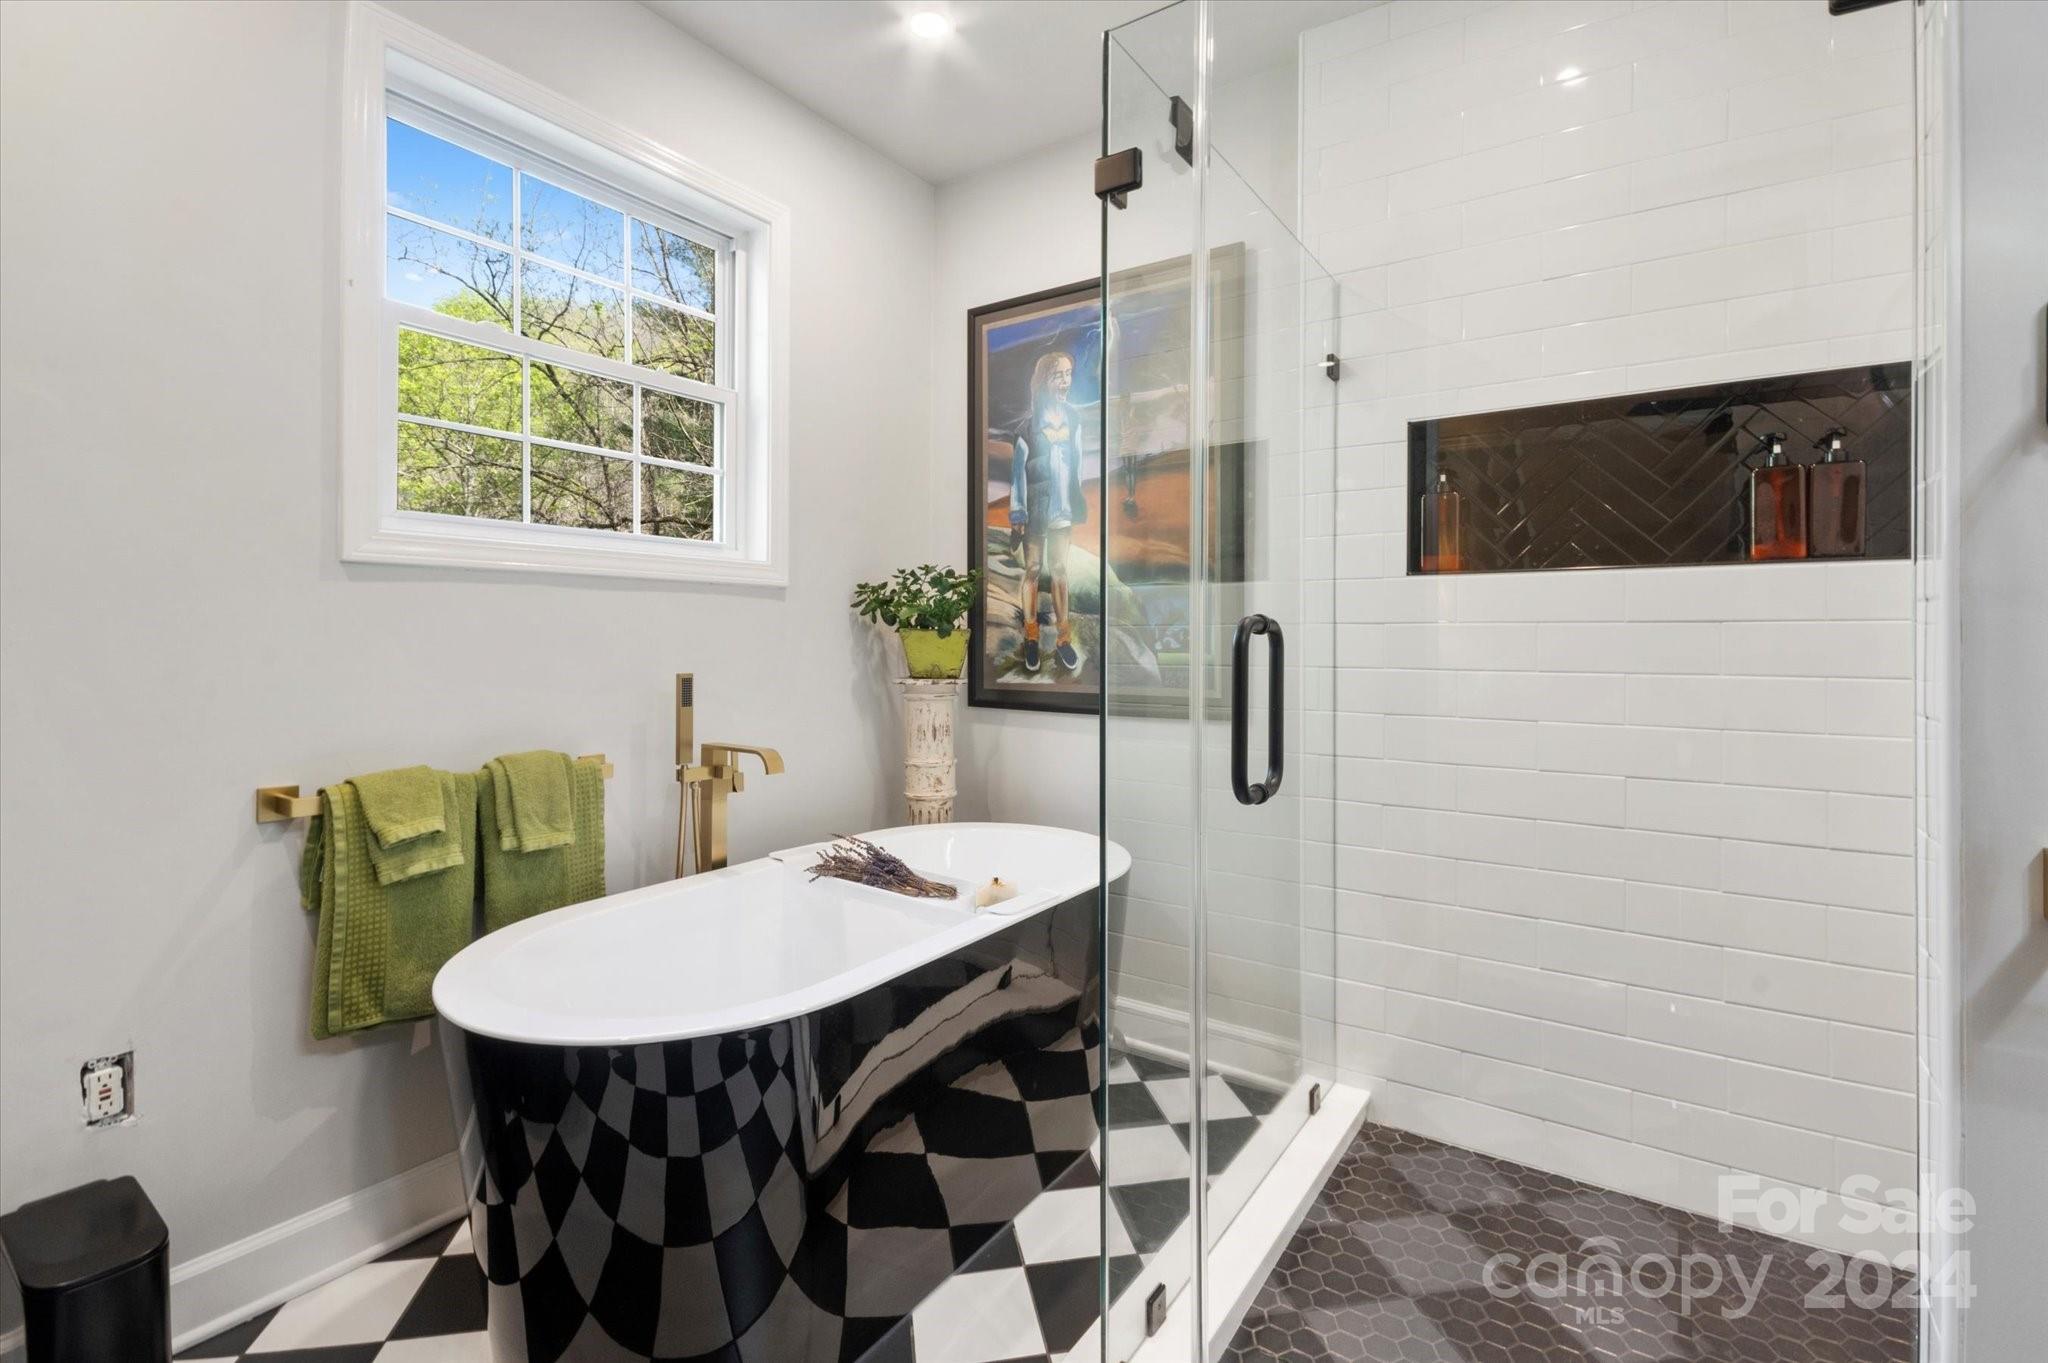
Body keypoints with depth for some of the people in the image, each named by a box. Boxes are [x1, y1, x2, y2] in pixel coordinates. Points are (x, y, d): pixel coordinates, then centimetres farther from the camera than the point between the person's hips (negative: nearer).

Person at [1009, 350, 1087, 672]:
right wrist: (1017, 517, -12)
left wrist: (1077, 501, 12)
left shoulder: (1073, 416, 3)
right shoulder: (1029, 422, -11)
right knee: (1033, 570, 5)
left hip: (1064, 504, 4)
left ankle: (1062, 637, 16)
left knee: (1059, 569, 10)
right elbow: (1018, 471, -10)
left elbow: (1076, 460, 10)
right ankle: (1030, 638, 15)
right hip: (1036, 506, -4)